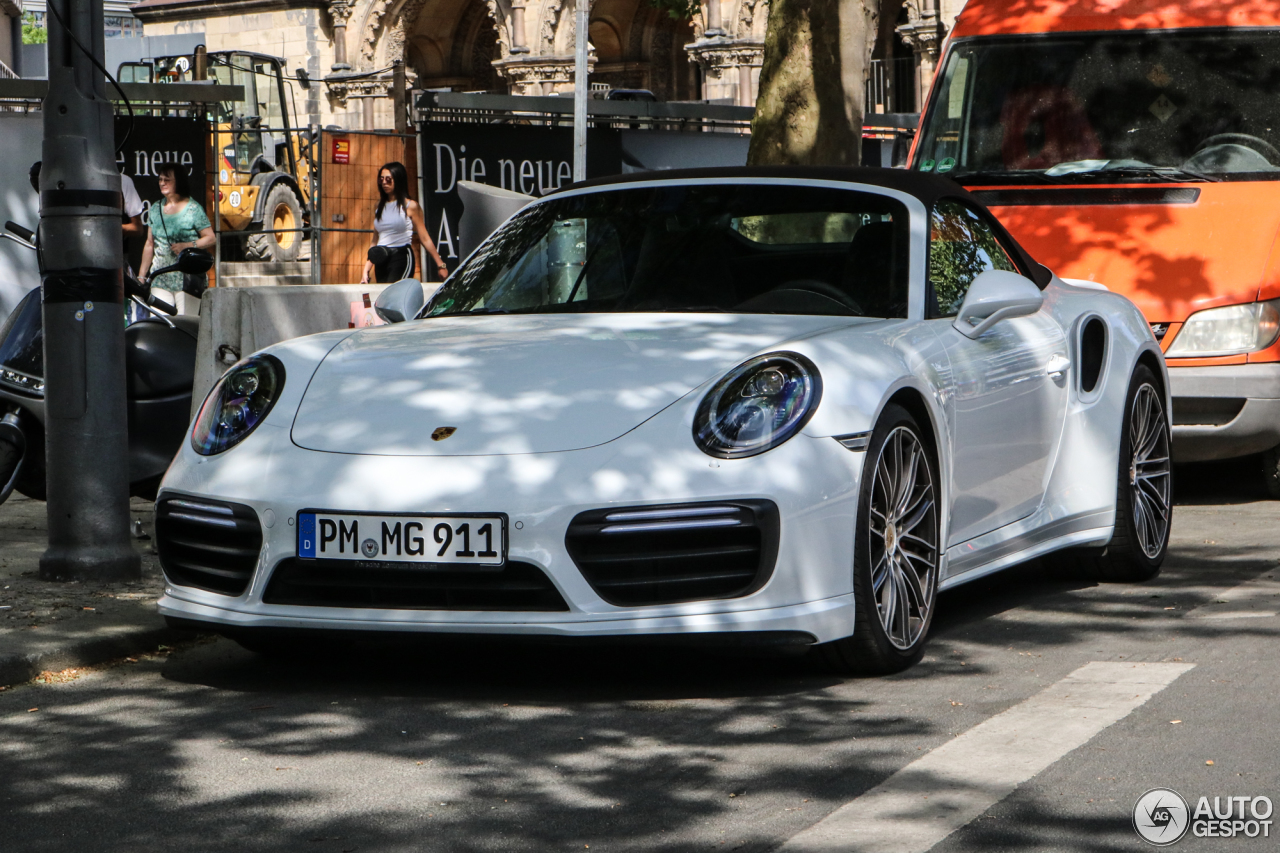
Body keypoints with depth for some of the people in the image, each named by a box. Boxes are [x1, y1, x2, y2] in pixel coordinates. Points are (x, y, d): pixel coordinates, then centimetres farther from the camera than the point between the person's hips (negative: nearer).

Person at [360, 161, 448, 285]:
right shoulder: (379, 207, 15)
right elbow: (375, 242, 16)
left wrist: (440, 265, -1)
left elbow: (425, 238, 1)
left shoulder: (410, 206, 1)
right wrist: (366, 271, 10)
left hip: (401, 257, -5)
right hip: (381, 261, 6)